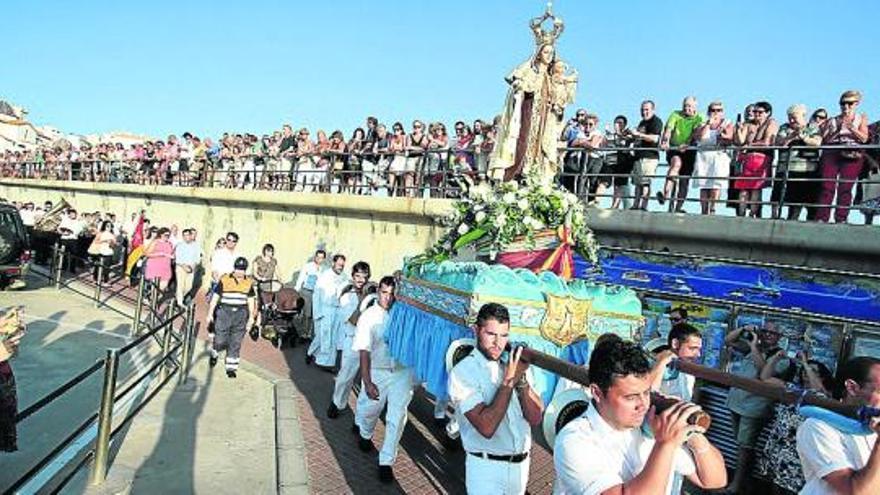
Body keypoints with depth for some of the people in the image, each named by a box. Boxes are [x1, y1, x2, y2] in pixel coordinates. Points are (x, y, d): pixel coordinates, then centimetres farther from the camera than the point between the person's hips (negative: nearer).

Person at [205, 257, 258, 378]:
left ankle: (231, 368, 15)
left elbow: (251, 301, 11)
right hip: (224, 313, -2)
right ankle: (214, 354, 34)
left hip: (241, 315, 2)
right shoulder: (224, 280, -4)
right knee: (221, 341, 0)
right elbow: (215, 297, 1)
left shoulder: (249, 282, 4)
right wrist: (210, 314, 1)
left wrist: (251, 317, 9)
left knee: (235, 344, 4)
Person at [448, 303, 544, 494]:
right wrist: (509, 381, -23)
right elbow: (486, 427, -25)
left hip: (522, 464, 6)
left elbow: (535, 418, -5)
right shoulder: (462, 372, -15)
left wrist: (521, 378, -17)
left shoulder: (514, 363, 1)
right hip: (487, 469, -5)